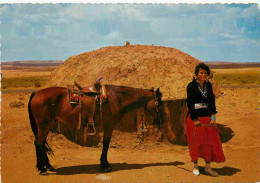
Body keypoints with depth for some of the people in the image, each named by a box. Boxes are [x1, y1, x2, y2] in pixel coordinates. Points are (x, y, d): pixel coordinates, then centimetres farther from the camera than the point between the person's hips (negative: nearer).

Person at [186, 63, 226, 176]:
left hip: (208, 117, 4)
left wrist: (213, 116, -5)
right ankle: (195, 166, 18)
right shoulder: (191, 86, -6)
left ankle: (208, 167, 13)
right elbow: (189, 103, -9)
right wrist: (195, 119, -14)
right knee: (196, 142, 4)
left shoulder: (208, 85, 8)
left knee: (210, 141, 3)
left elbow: (212, 101, 6)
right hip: (195, 117, -4)